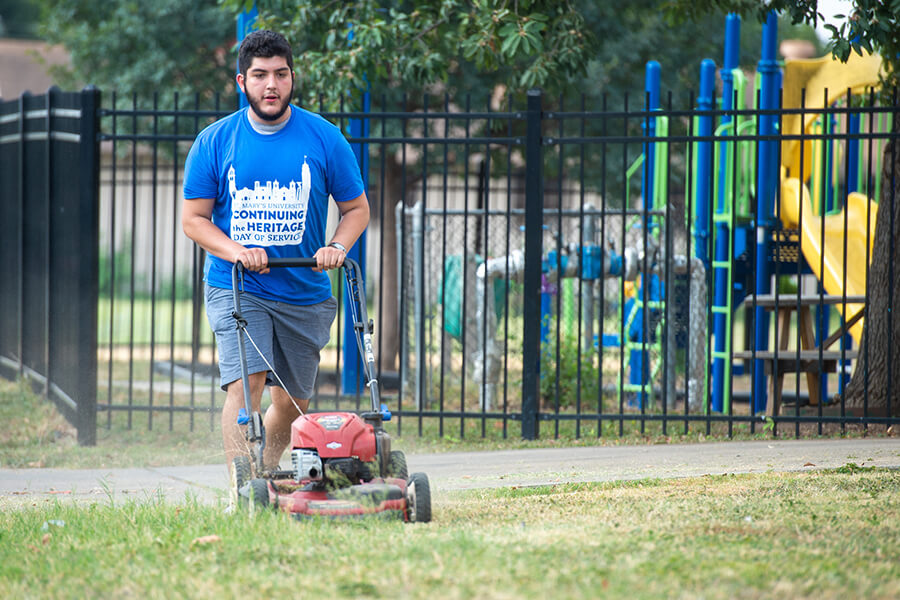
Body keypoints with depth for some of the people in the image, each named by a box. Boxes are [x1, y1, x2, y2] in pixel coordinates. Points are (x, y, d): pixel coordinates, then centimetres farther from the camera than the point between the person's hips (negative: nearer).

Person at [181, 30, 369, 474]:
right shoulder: (214, 143, 0)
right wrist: (235, 251, -16)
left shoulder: (324, 138, 2)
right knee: (245, 382, -21)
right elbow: (193, 219, 2)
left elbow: (356, 208, 9)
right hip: (236, 288, -2)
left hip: (304, 292, 2)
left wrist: (337, 247, -11)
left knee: (291, 402, 8)